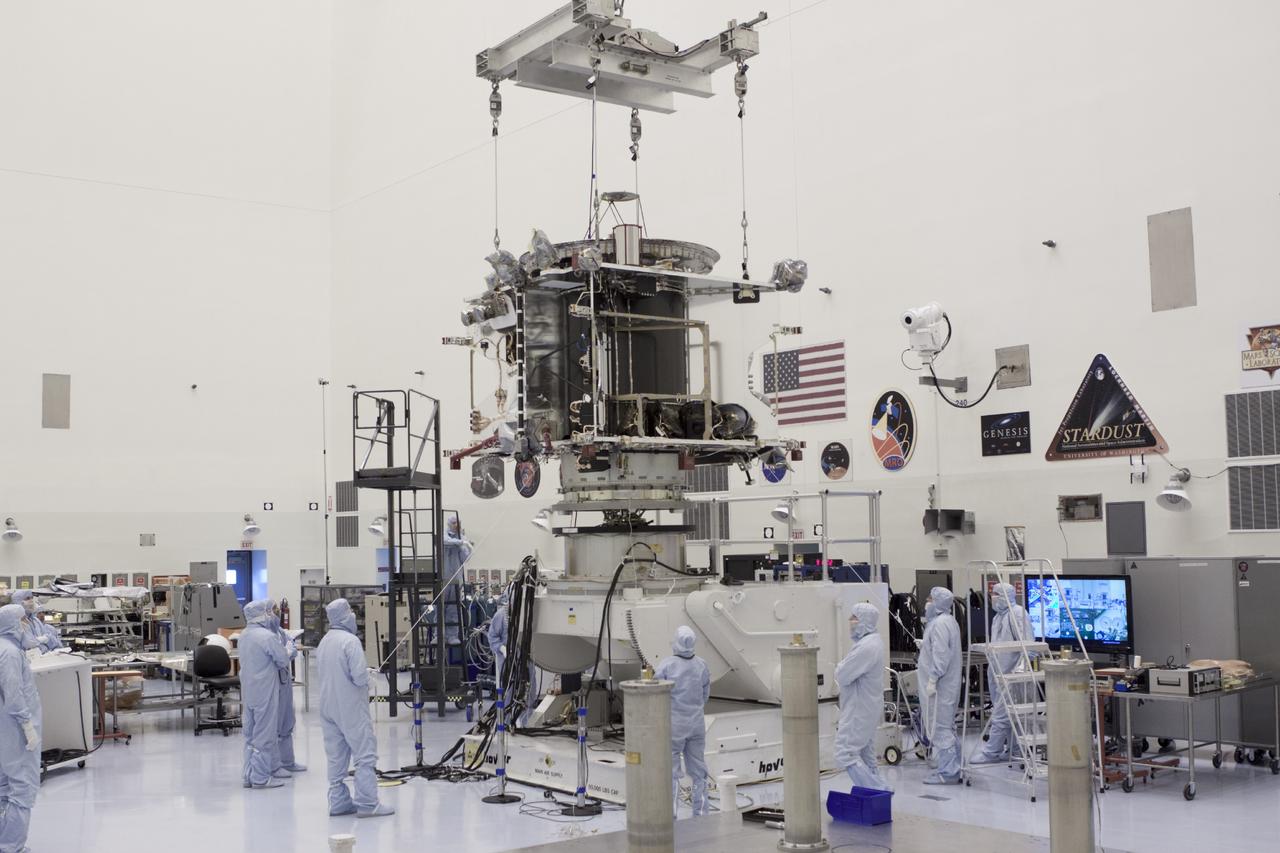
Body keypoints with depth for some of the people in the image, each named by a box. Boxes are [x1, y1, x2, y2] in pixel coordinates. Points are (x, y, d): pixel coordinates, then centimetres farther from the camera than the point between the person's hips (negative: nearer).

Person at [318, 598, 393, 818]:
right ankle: (367, 804, -5)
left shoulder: (323, 642, 9)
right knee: (365, 755, -3)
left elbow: (320, 672, 15)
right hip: (351, 708, -8)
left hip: (328, 707, 8)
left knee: (336, 757, 12)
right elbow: (359, 676, -21)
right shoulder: (350, 640, -16)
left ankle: (338, 802, 16)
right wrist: (367, 678, 0)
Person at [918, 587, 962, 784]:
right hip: (949, 684, 11)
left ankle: (948, 773, -5)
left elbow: (941, 654, -24)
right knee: (947, 728, 16)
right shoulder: (949, 621, 16)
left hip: (940, 685, -11)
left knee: (939, 728, -7)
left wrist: (933, 679, -22)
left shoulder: (939, 623, -18)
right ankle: (952, 768, 21)